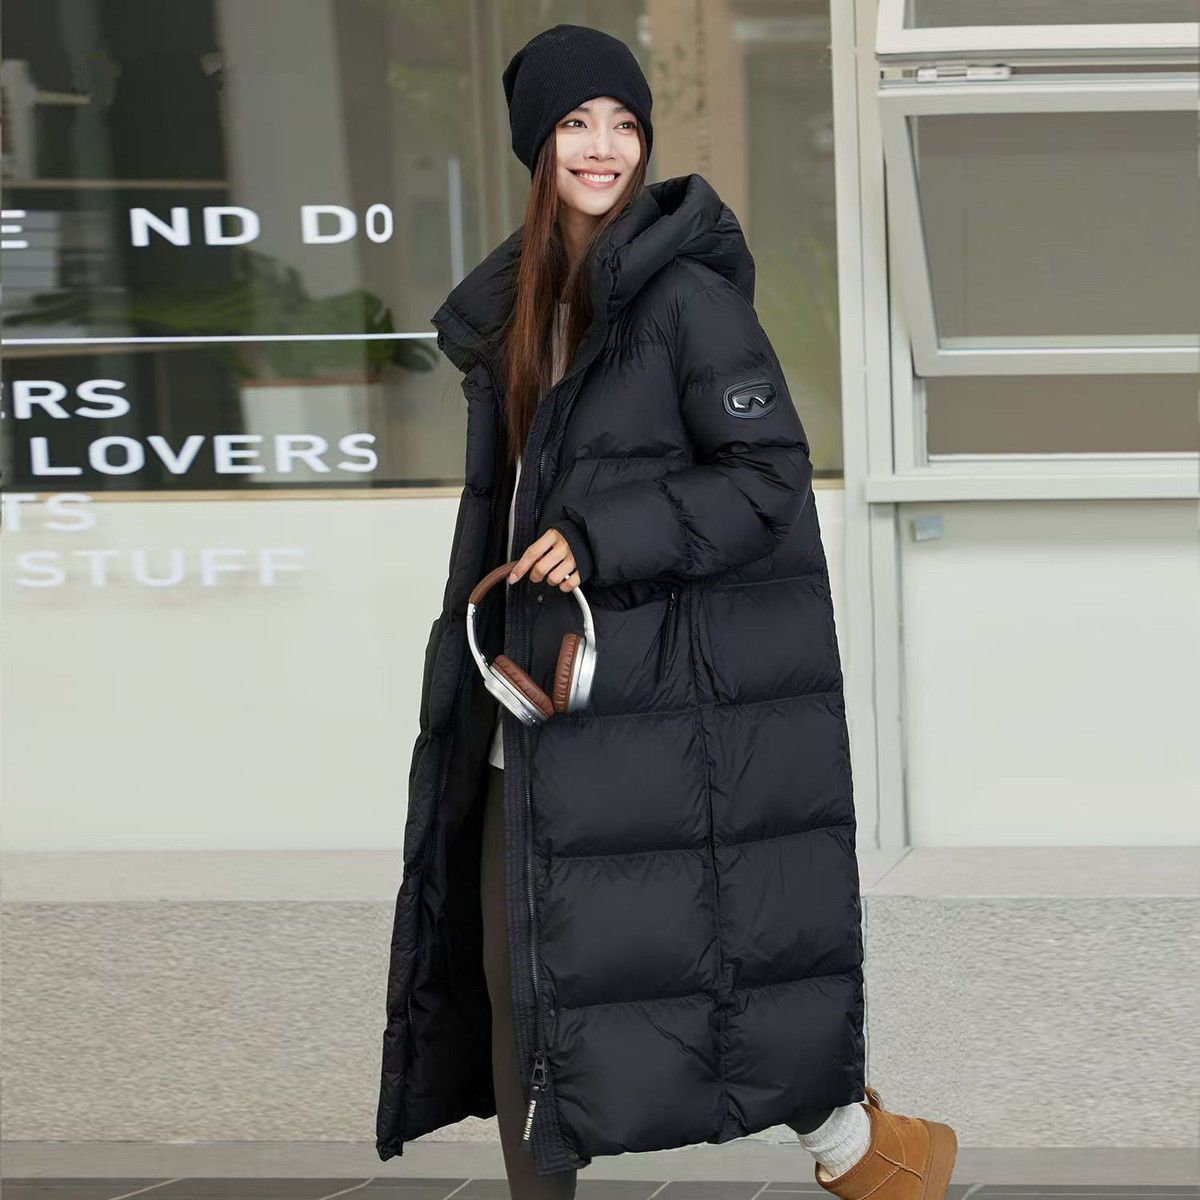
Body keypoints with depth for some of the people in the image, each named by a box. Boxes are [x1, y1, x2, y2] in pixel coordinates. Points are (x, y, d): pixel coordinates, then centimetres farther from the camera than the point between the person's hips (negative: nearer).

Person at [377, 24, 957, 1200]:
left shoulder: (687, 293, -10)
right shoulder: (513, 306, 12)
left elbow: (770, 476, -14)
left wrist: (601, 539, -21)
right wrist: (475, 651, 17)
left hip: (662, 694, -7)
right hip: (532, 693, 7)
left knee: (688, 934, -4)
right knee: (514, 959, 8)